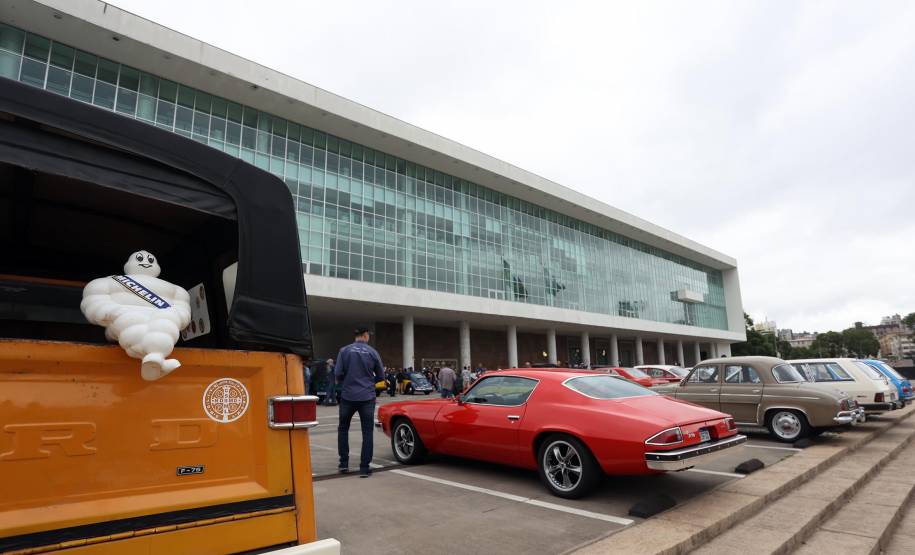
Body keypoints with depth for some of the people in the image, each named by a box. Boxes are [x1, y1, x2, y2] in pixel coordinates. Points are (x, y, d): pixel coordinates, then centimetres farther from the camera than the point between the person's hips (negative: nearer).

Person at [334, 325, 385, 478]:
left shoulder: (344, 351, -2)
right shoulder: (373, 352, 1)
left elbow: (338, 374, -6)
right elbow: (380, 376, 7)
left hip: (348, 396, 1)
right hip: (367, 397, 0)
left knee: (343, 428, 20)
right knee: (367, 432, 6)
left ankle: (344, 463, 20)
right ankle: (364, 468, 4)